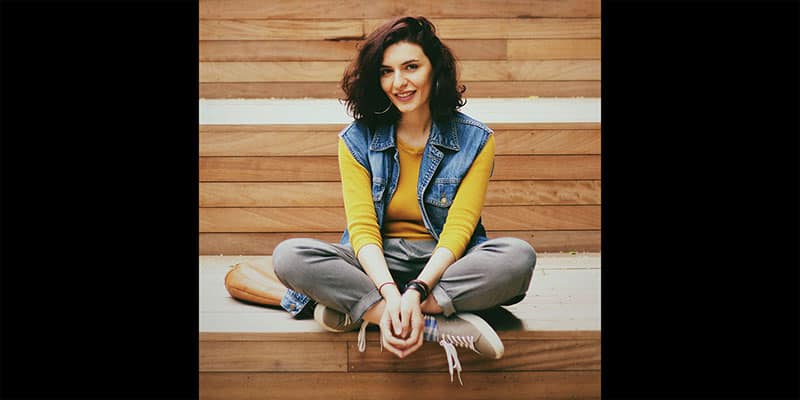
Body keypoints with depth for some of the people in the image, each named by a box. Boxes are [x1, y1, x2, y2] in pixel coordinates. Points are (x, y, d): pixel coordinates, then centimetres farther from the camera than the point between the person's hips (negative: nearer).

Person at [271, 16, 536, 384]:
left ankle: (358, 310, -29)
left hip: (444, 262, 0)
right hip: (377, 263, 1)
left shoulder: (474, 140, -3)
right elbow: (362, 227, -10)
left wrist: (416, 290, -29)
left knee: (519, 256, -32)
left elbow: (458, 228, -11)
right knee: (289, 256, -26)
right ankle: (437, 325, -32)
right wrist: (389, 292, -29)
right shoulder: (357, 140, 0)